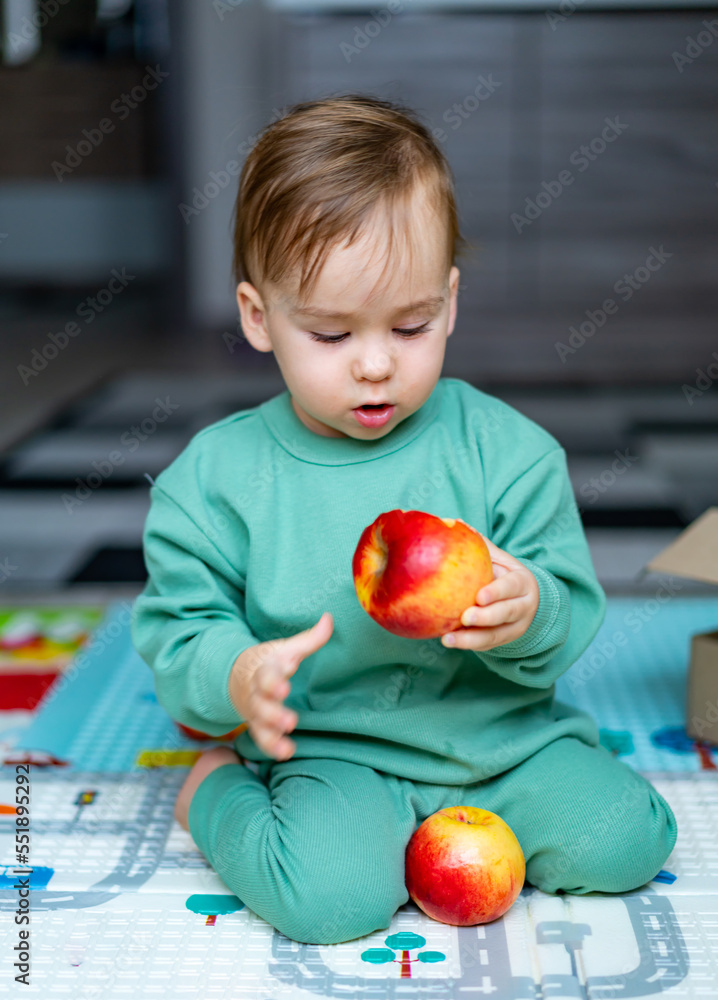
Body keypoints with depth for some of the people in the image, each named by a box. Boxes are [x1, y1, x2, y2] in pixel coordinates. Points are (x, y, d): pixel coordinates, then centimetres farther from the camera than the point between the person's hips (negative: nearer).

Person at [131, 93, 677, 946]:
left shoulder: (504, 448, -5)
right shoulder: (215, 477, -7)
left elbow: (574, 613, -3)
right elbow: (179, 635, -4)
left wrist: (529, 612, -28)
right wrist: (239, 676, -27)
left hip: (501, 729, 3)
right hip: (331, 749, -2)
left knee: (623, 842, -13)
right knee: (330, 896, -26)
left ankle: (438, 817, 12)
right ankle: (217, 790, 6)